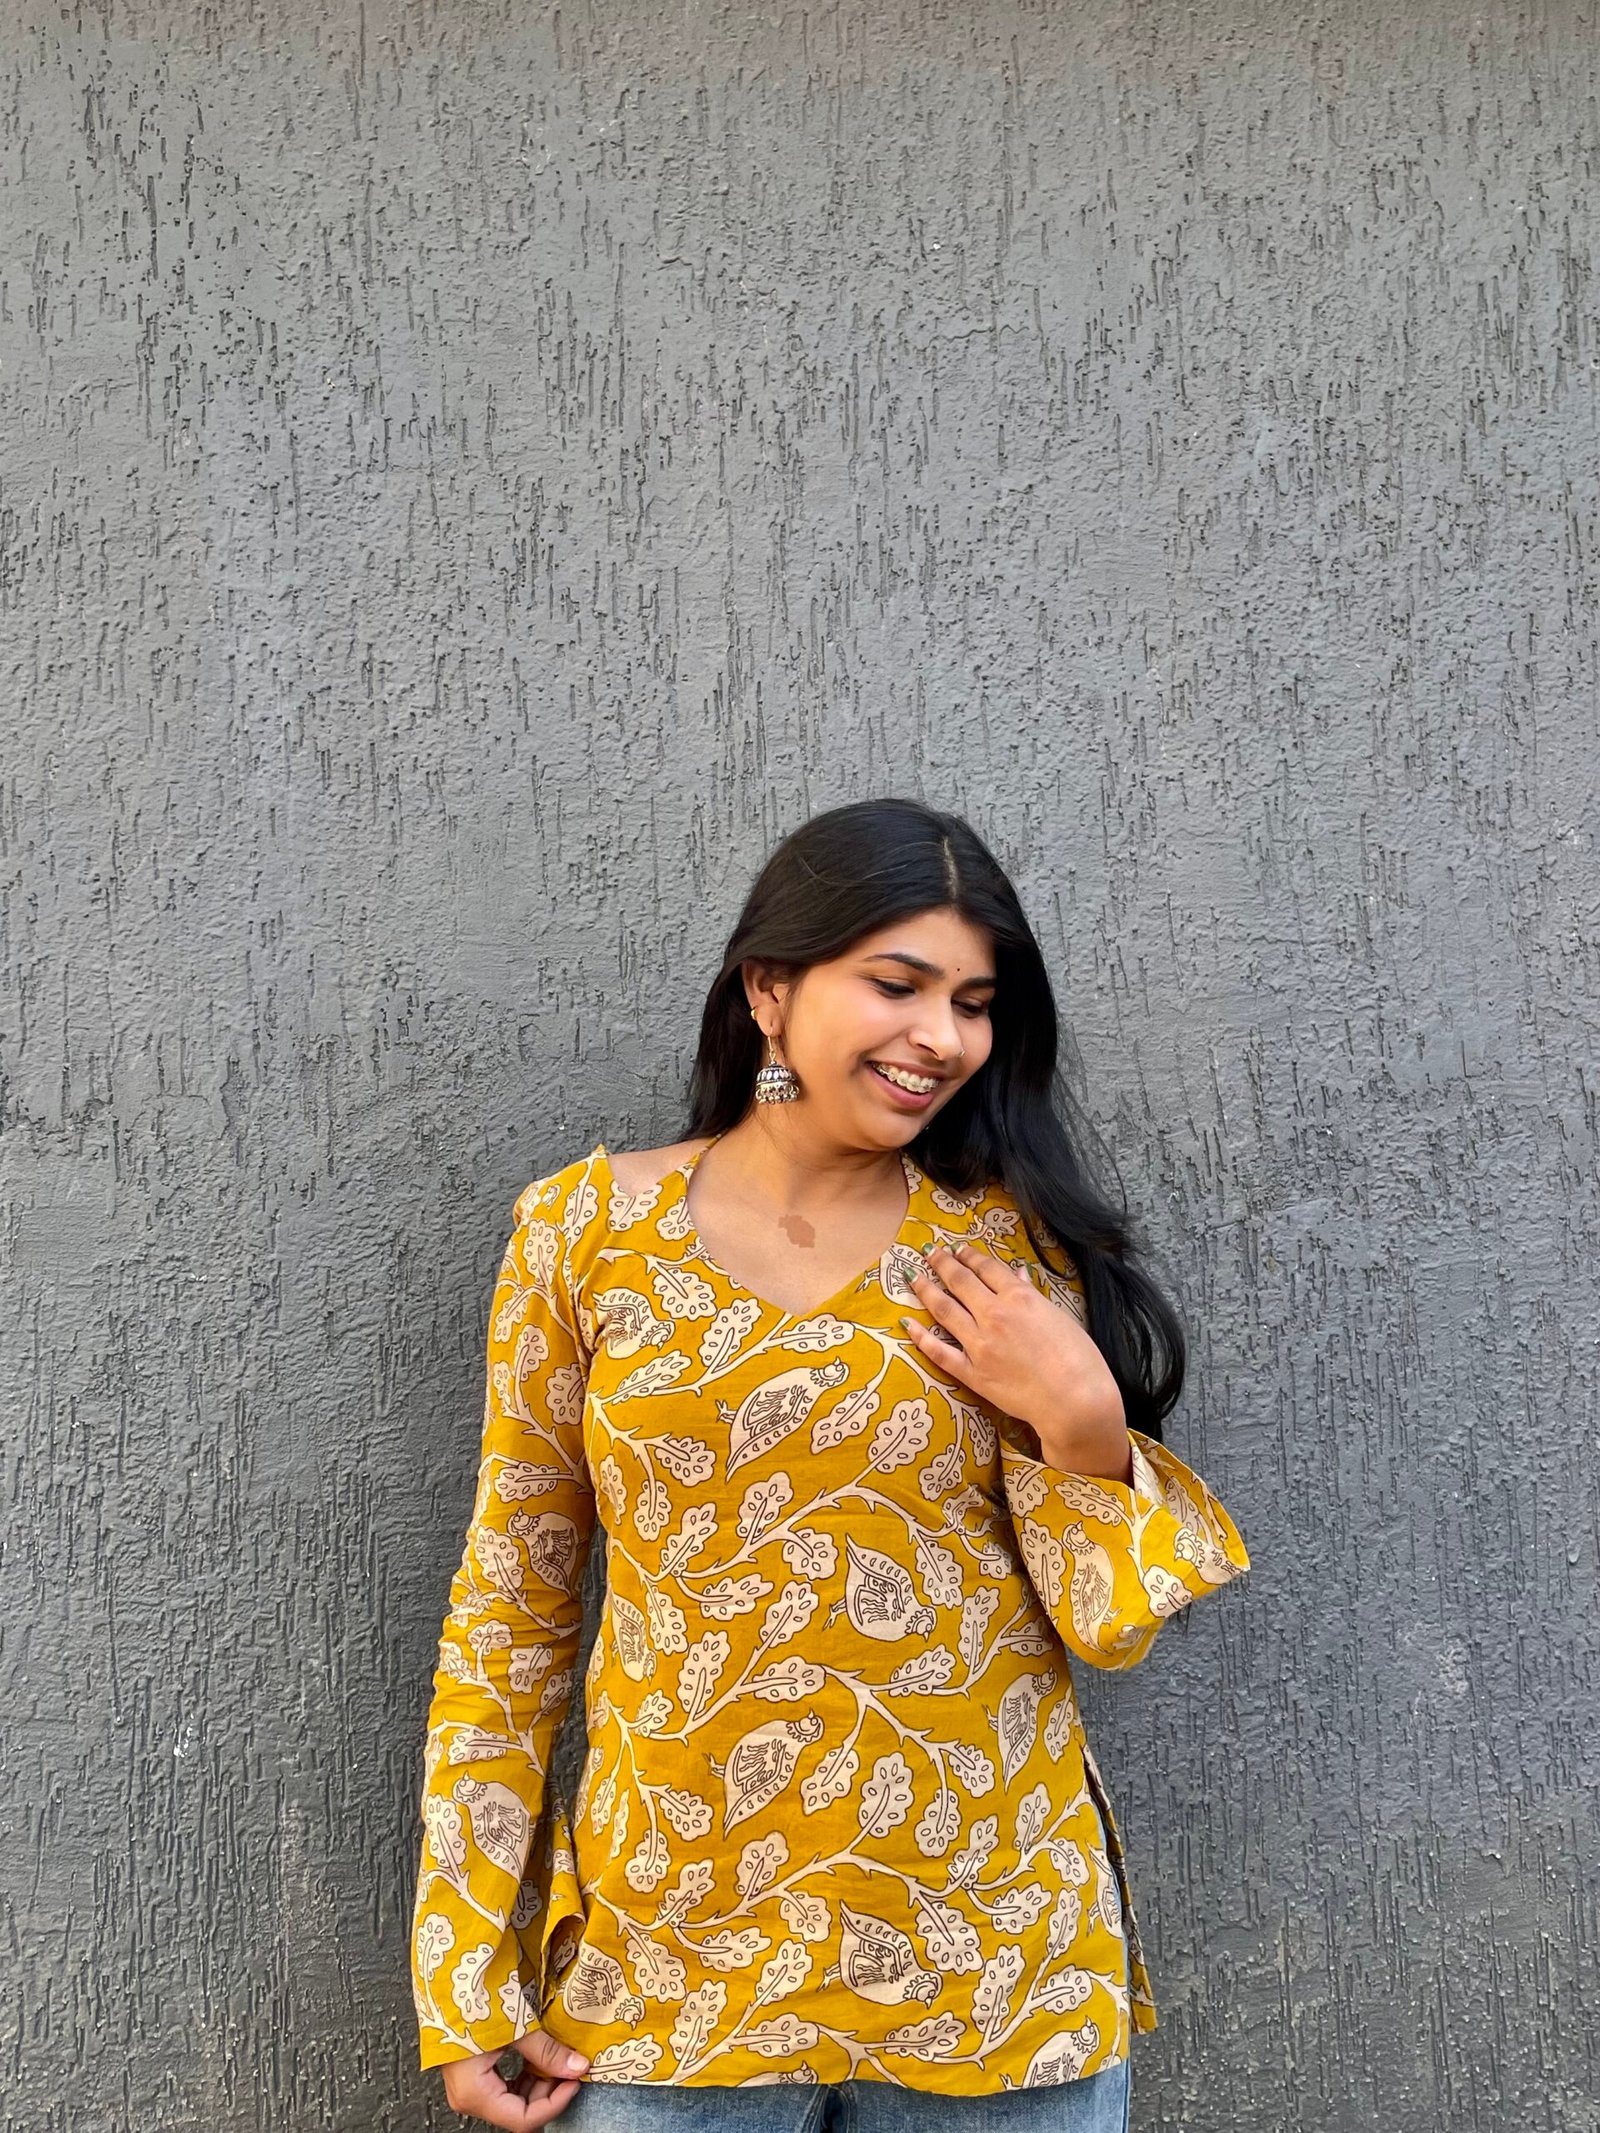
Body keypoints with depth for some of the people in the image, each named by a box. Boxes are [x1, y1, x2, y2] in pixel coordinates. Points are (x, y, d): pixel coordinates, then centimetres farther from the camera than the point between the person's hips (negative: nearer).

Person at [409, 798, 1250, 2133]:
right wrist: (473, 1979, 0)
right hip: (677, 1963, -1)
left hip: (991, 1956, 1)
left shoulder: (1010, 1241, -1)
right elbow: (512, 1607, 1)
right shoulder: (587, 1229, -3)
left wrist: (1082, 1422, -16)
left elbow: (1116, 1628, 2)